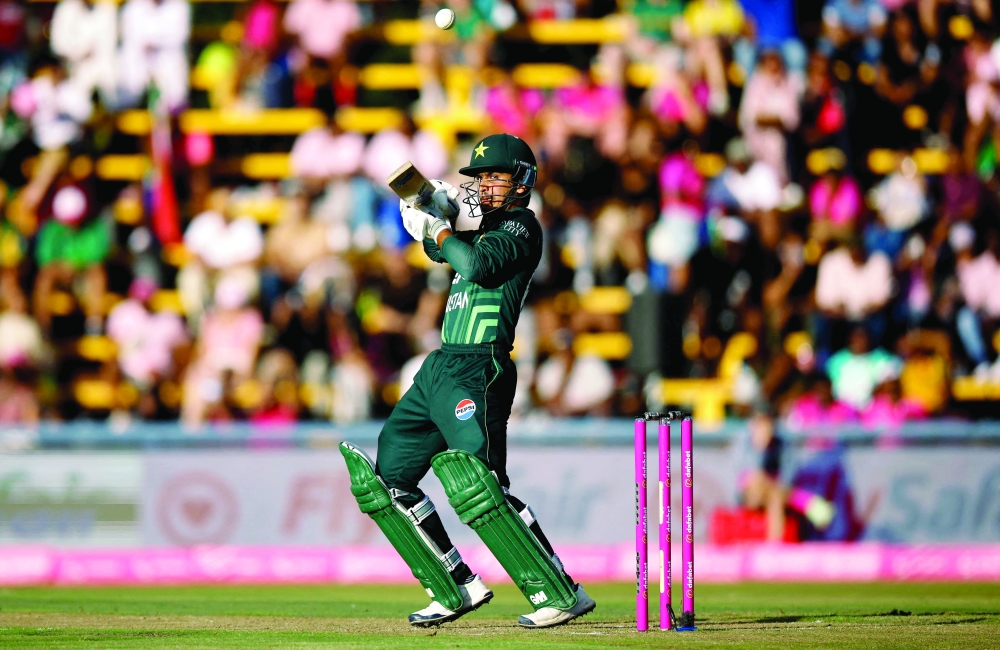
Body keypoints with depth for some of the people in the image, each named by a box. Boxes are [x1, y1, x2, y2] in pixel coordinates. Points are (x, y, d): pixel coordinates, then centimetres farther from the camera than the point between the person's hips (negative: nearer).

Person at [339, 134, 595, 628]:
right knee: (387, 480, 11)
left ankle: (561, 593, -21)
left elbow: (476, 264, -21)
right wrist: (442, 212, 3)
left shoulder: (521, 226, -6)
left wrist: (435, 228, -8)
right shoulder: (483, 225, 21)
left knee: (477, 484, -22)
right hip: (438, 369, 10)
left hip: (478, 372, -10)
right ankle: (458, 589, 13)